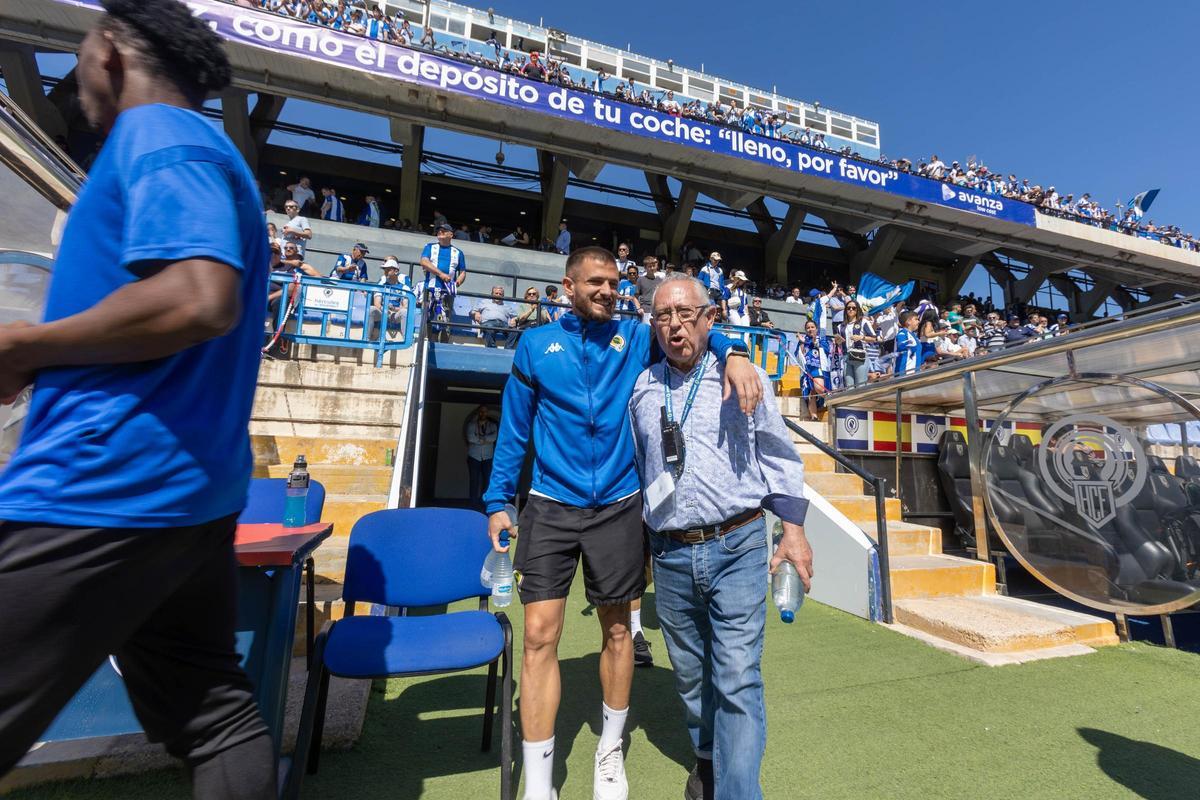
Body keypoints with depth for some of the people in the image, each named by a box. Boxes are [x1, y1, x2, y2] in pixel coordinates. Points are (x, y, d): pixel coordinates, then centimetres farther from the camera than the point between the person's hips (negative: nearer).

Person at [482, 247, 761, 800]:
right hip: (550, 507, 0)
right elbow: (514, 430, 7)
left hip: (618, 507, 1)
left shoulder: (636, 337, 5)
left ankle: (610, 751, 40)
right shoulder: (535, 345, 5)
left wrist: (732, 354, -23)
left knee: (616, 629, 14)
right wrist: (497, 501, 3)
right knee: (539, 636, -1)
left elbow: (694, 332, 0)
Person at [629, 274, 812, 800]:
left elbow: (778, 457, 4)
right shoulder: (642, 389, 7)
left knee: (737, 680, -2)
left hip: (737, 549, -3)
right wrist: (639, 532, 17)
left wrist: (793, 529, 0)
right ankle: (707, 757, 44)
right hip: (670, 555, 3)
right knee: (690, 674, 19)